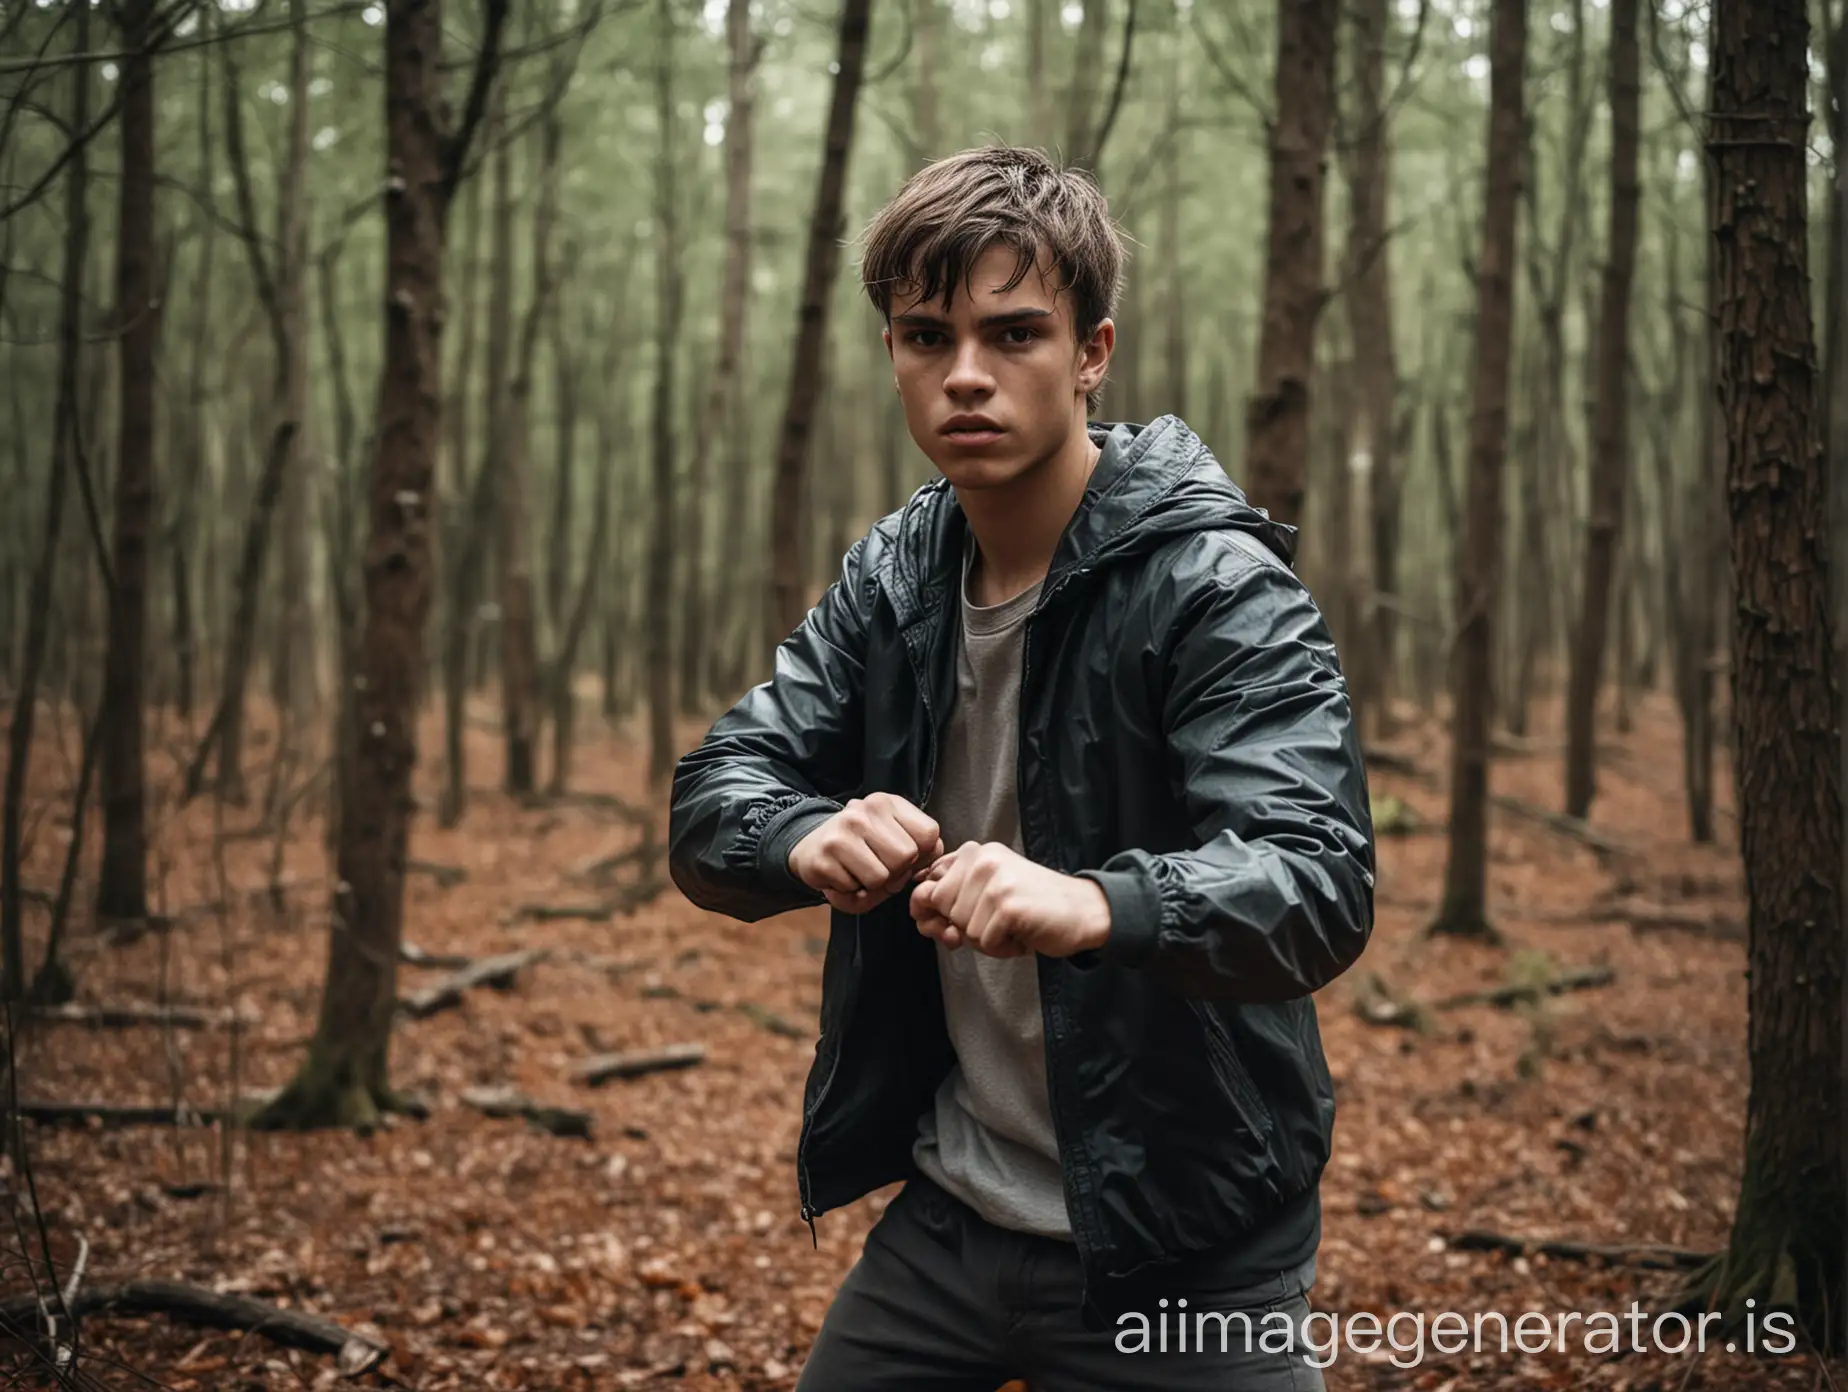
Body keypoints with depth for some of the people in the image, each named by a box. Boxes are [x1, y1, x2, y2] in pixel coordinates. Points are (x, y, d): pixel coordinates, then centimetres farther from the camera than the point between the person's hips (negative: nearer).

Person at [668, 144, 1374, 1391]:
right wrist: (808, 838, -25)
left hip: (1173, 1257, -5)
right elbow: (714, 800, -2)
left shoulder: (1219, 589, -17)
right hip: (948, 1216, 6)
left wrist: (1096, 905, -48)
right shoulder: (892, 576, 2)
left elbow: (1322, 883, -28)